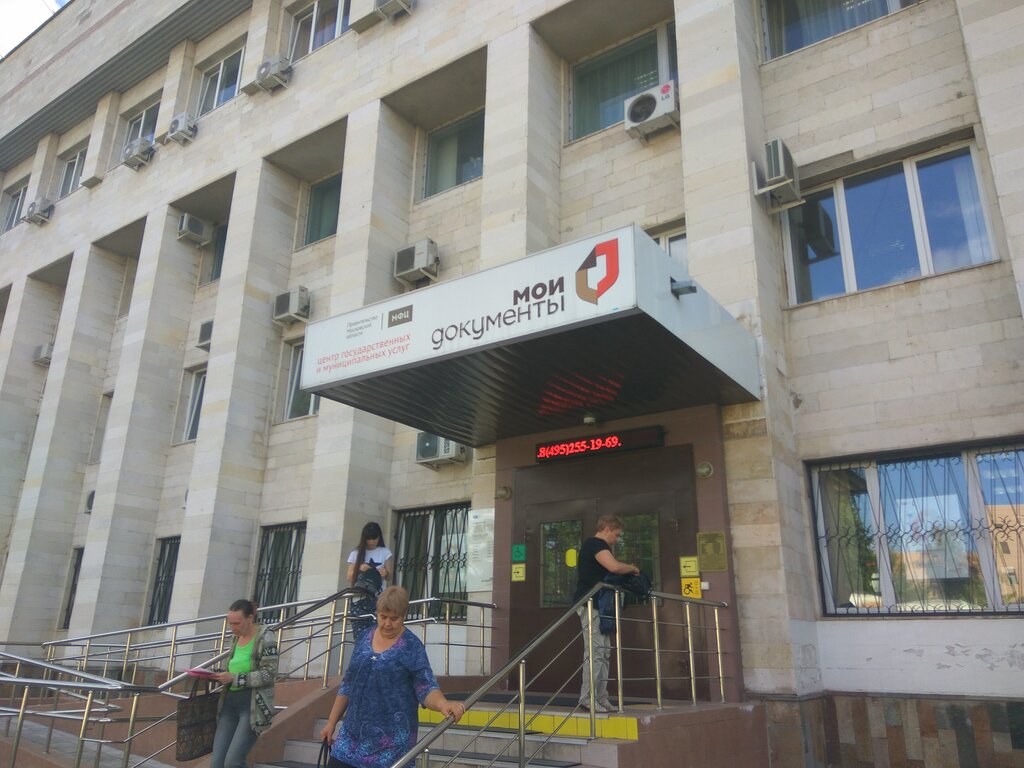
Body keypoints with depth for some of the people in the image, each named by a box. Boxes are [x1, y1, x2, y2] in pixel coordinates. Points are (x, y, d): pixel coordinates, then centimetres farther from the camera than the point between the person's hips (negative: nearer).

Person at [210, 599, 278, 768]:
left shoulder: (265, 637, -9)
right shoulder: (236, 638, 13)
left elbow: (269, 674, -15)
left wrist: (234, 678, -18)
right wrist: (221, 676, 3)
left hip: (253, 704, -7)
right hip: (230, 702, 7)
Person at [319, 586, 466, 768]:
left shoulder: (412, 647, -9)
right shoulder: (364, 639, 5)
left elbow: (426, 688, -15)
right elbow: (348, 685, 13)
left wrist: (443, 704, -35)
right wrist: (331, 722, 13)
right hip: (354, 731, 4)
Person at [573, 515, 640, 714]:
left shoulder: (594, 545, 21)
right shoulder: (596, 544, -11)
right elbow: (614, 566, -27)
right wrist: (632, 568, -8)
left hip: (598, 605, 11)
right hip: (590, 604, -11)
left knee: (604, 653, 11)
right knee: (595, 652, -10)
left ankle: (601, 698, 14)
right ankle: (587, 698, -7)